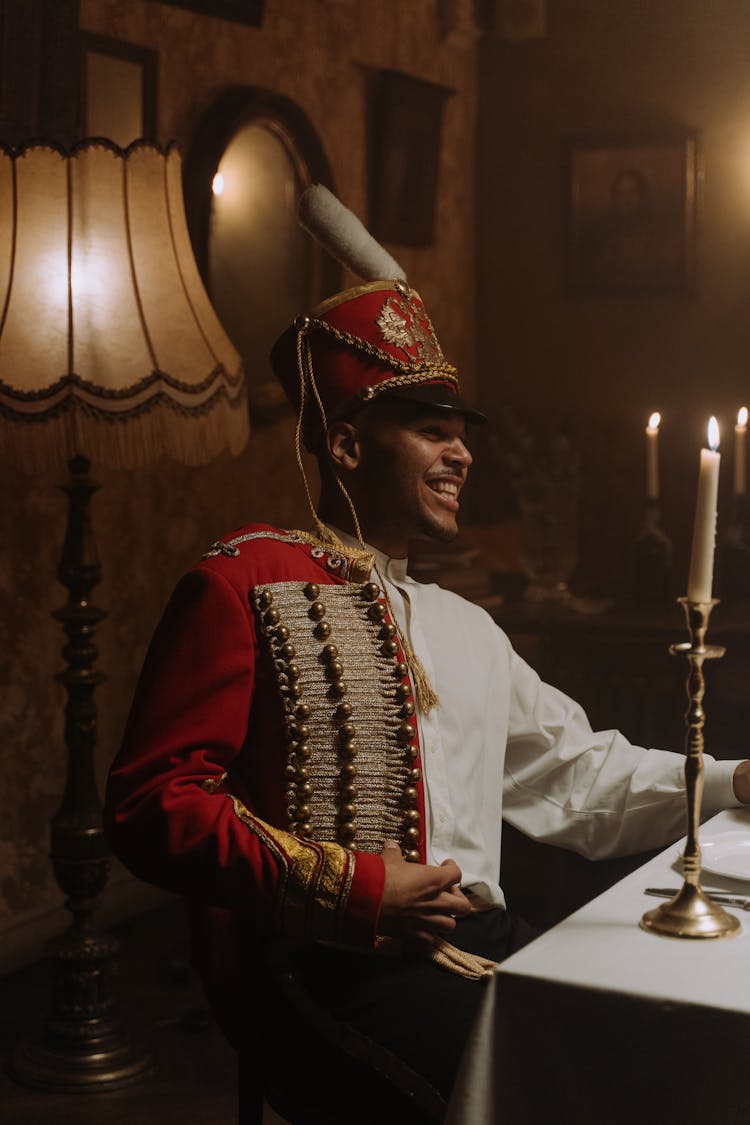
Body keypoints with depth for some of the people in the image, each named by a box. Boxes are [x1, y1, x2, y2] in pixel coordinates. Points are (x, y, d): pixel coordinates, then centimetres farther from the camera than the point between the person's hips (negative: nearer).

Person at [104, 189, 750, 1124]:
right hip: (325, 968, -7)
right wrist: (352, 888, -14)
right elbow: (152, 801, -8)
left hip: (477, 944, 7)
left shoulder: (466, 629, 25)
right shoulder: (245, 585, -1)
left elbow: (576, 771, 26)